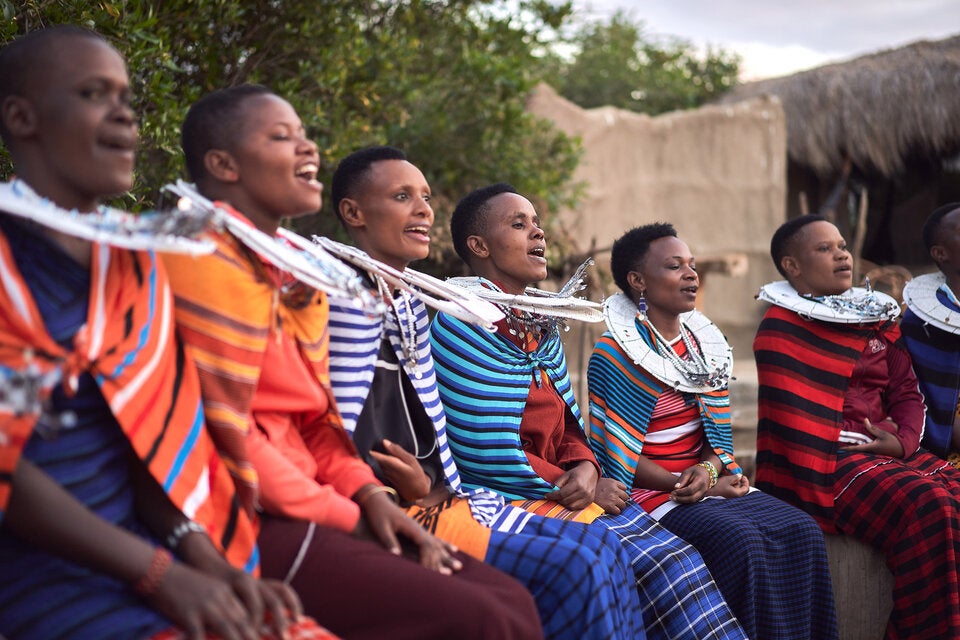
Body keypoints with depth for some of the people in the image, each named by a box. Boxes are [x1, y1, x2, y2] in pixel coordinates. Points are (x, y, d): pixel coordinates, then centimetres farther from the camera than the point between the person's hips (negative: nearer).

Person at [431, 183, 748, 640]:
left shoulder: (538, 324, 16)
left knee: (679, 560, -7)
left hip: (561, 493, 8)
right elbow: (492, 456, -19)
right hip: (512, 502, -8)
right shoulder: (470, 324, -13)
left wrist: (585, 469, -6)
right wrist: (578, 489, -9)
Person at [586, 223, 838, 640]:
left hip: (709, 482, 7)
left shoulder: (705, 342, 13)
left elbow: (717, 429, 13)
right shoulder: (617, 352, -9)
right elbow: (617, 455, -12)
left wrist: (707, 470, -8)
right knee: (741, 540, -29)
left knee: (800, 530, -13)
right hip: (648, 494, -7)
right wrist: (681, 485, -15)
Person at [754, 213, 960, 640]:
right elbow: (795, 421, -12)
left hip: (886, 451, 7)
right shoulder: (783, 328, -5)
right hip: (831, 459, -7)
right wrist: (816, 500, -16)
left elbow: (906, 391, 18)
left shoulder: (876, 317, 18)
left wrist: (903, 440, -2)